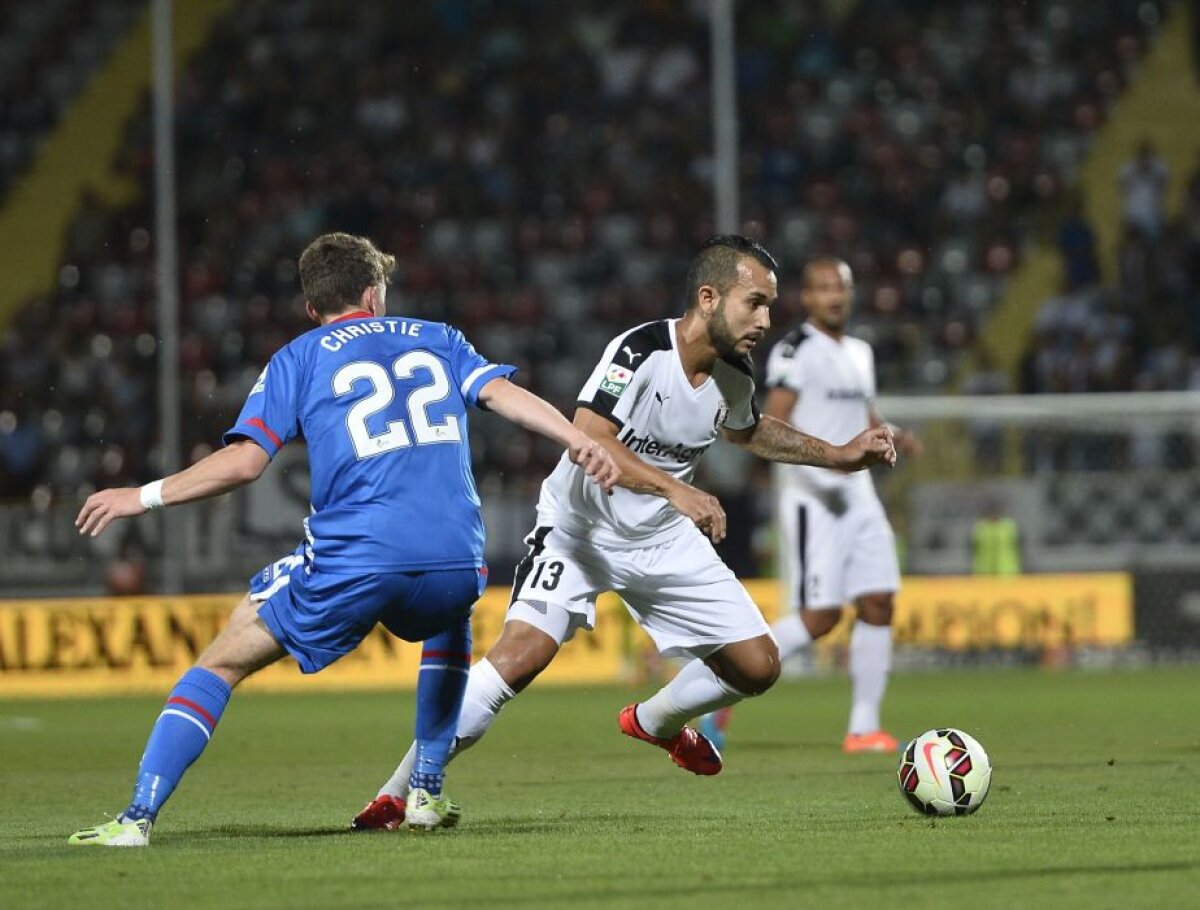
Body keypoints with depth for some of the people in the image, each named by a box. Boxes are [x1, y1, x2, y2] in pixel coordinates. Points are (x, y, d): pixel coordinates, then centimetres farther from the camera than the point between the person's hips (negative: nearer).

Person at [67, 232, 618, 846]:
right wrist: (579, 442, 1)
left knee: (221, 662, 9)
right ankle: (426, 793, 31)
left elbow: (243, 462, 3)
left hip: (349, 563, -3)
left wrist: (143, 497, 11)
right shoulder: (438, 340, 23)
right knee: (449, 634, 40)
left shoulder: (298, 359, 14)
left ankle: (138, 817, -3)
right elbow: (505, 394, 6)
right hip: (455, 561, 3)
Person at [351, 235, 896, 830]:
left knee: (758, 666, 2)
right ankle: (396, 794, -19)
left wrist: (839, 456, 18)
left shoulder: (734, 377, -3)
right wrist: (675, 489, -48)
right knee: (523, 651, -27)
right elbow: (589, 439, -38)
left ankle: (656, 721, 34)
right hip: (581, 529, -7)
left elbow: (747, 431, 22)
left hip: (663, 538, 7)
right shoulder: (640, 351, -25)